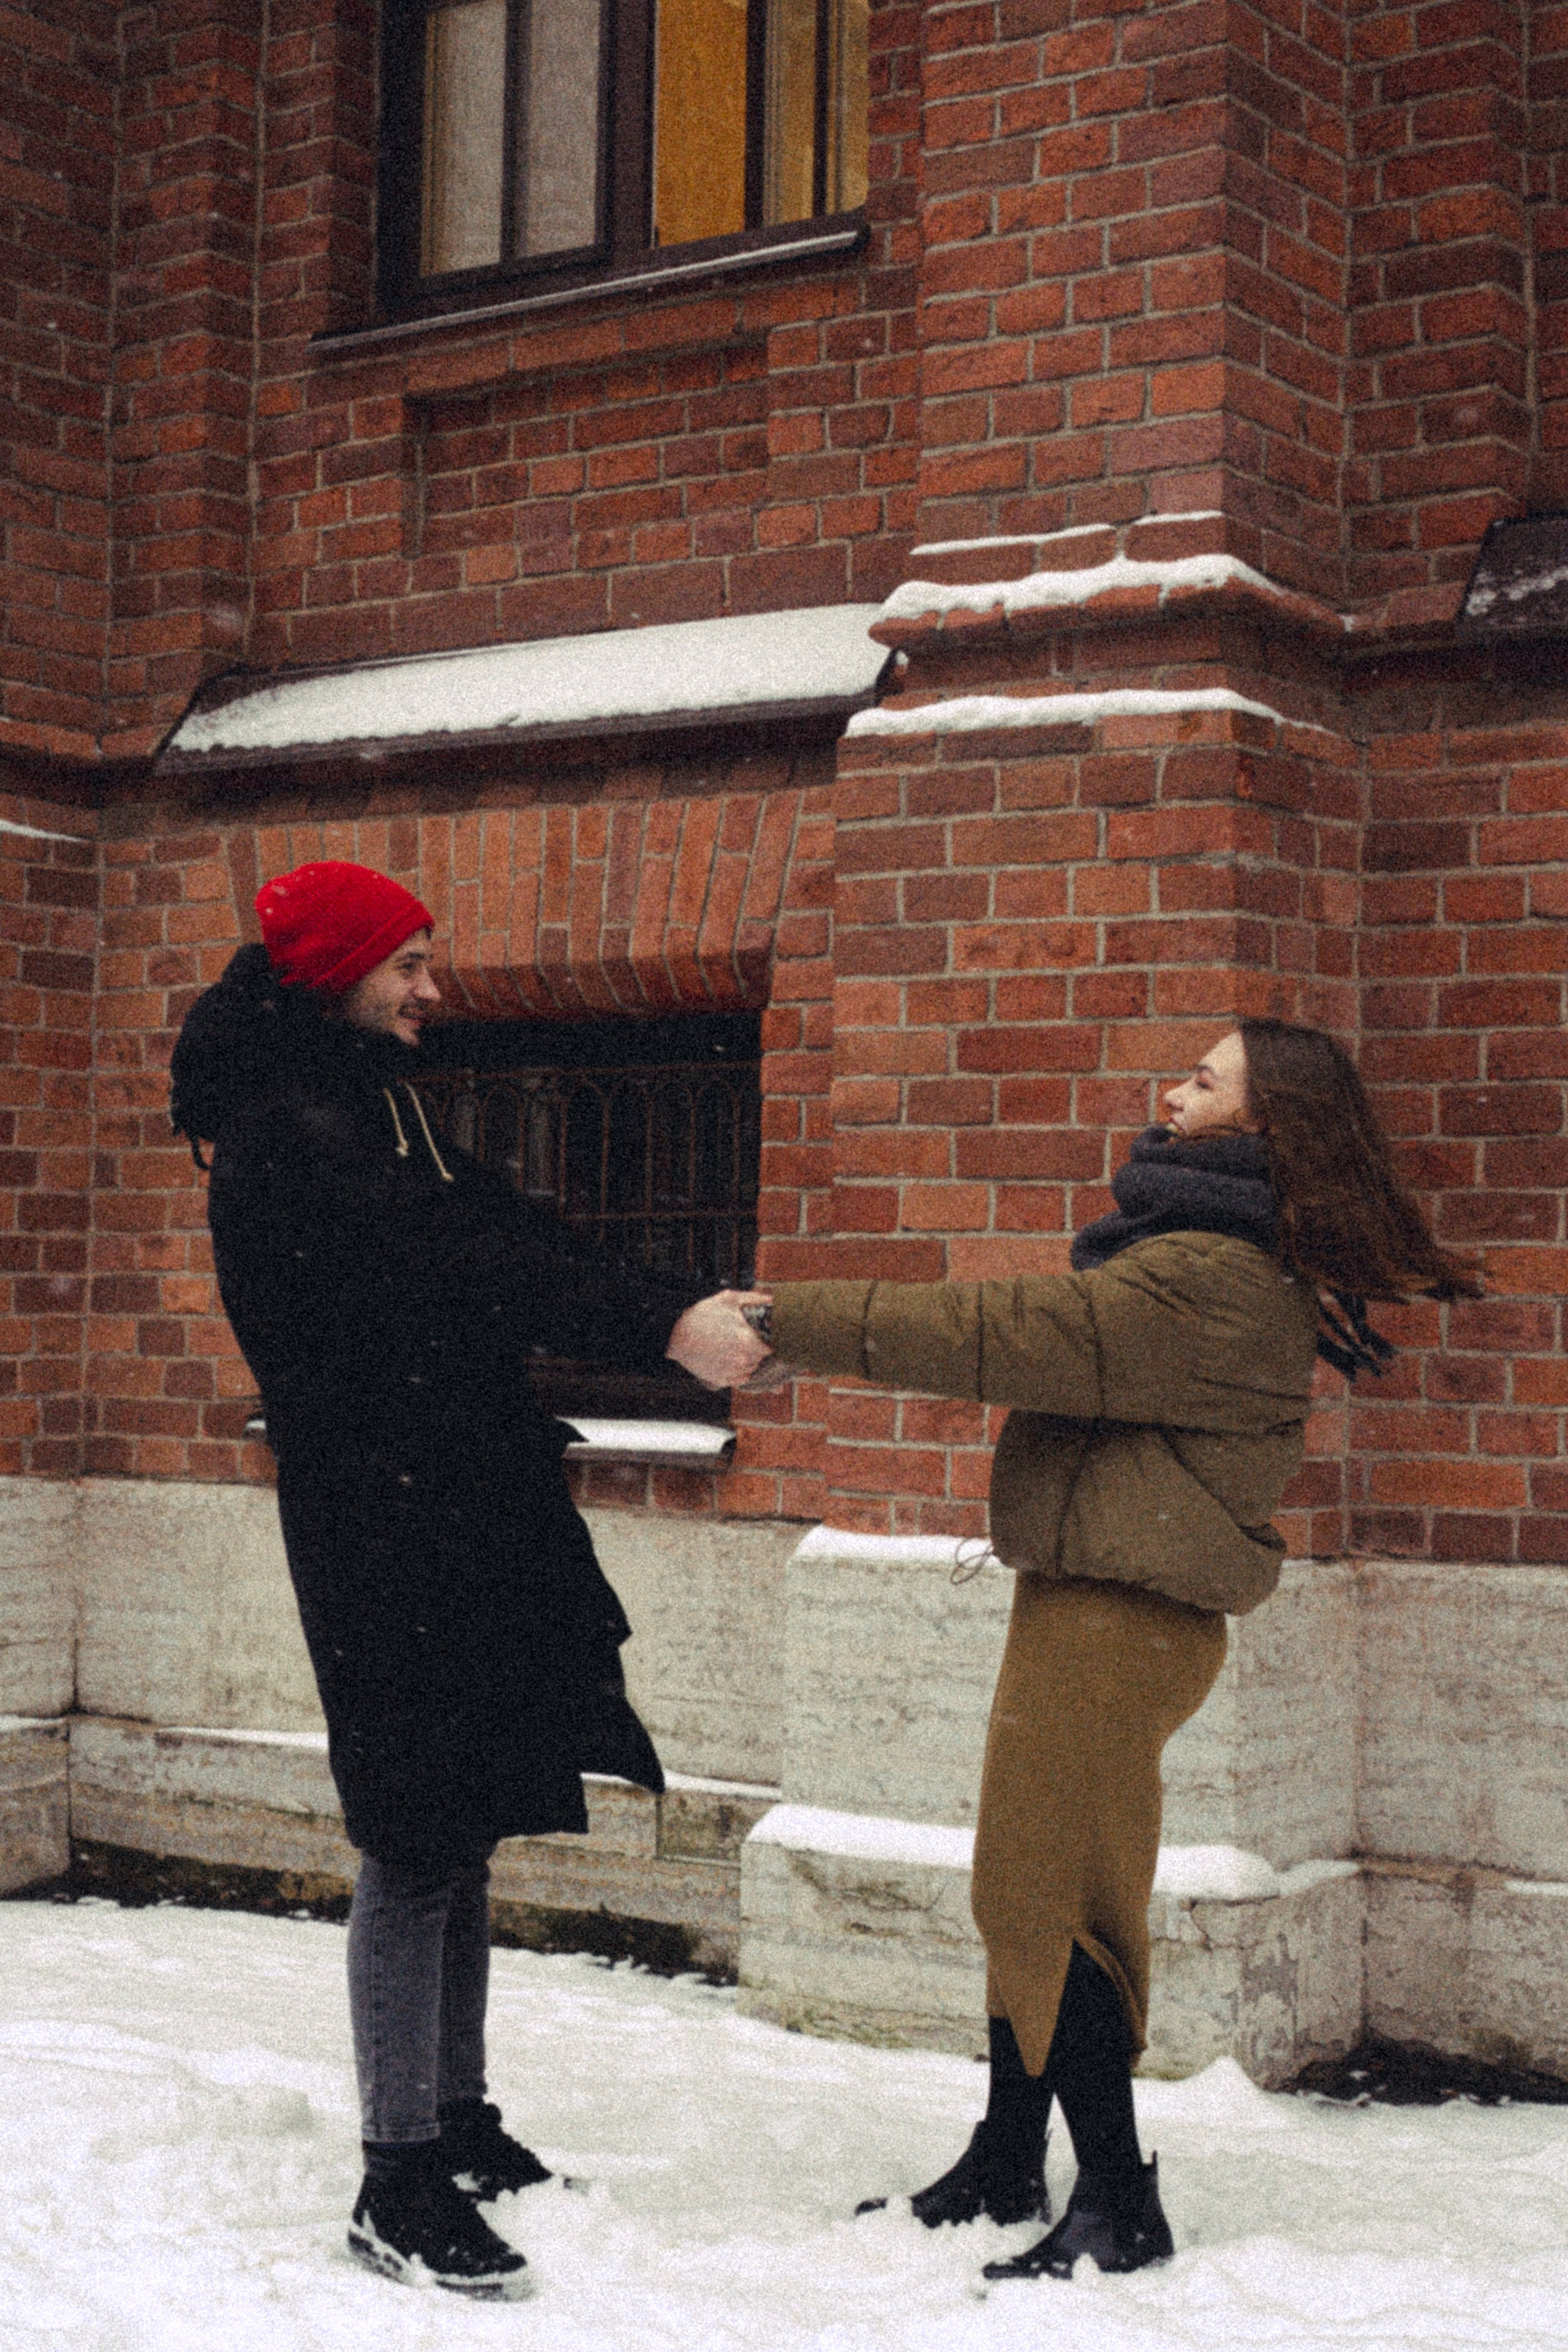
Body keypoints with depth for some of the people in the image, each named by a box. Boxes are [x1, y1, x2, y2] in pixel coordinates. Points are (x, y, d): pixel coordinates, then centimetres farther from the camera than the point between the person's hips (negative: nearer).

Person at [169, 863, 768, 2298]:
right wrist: (662, 1331, -27)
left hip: (472, 1509, 10)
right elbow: (461, 1266, -24)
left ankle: (458, 2119, 25)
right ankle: (399, 2187, 0)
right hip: (381, 1527, -10)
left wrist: (685, 1316, -3)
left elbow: (498, 1243, 11)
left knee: (467, 1829, 14)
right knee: (418, 1843, -7)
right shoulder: (285, 1131, -14)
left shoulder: (377, 1104, 18)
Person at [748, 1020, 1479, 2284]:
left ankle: (1120, 2205, 8)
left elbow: (995, 1334, -21)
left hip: (1118, 1623, -10)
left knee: (1049, 1903, -2)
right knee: (1029, 1895, 17)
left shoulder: (1207, 1282, -19)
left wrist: (786, 1320, -16)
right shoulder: (1223, 1266, 15)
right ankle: (1003, 2171, 29)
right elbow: (1042, 1342, 15)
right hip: (1091, 1608, 10)